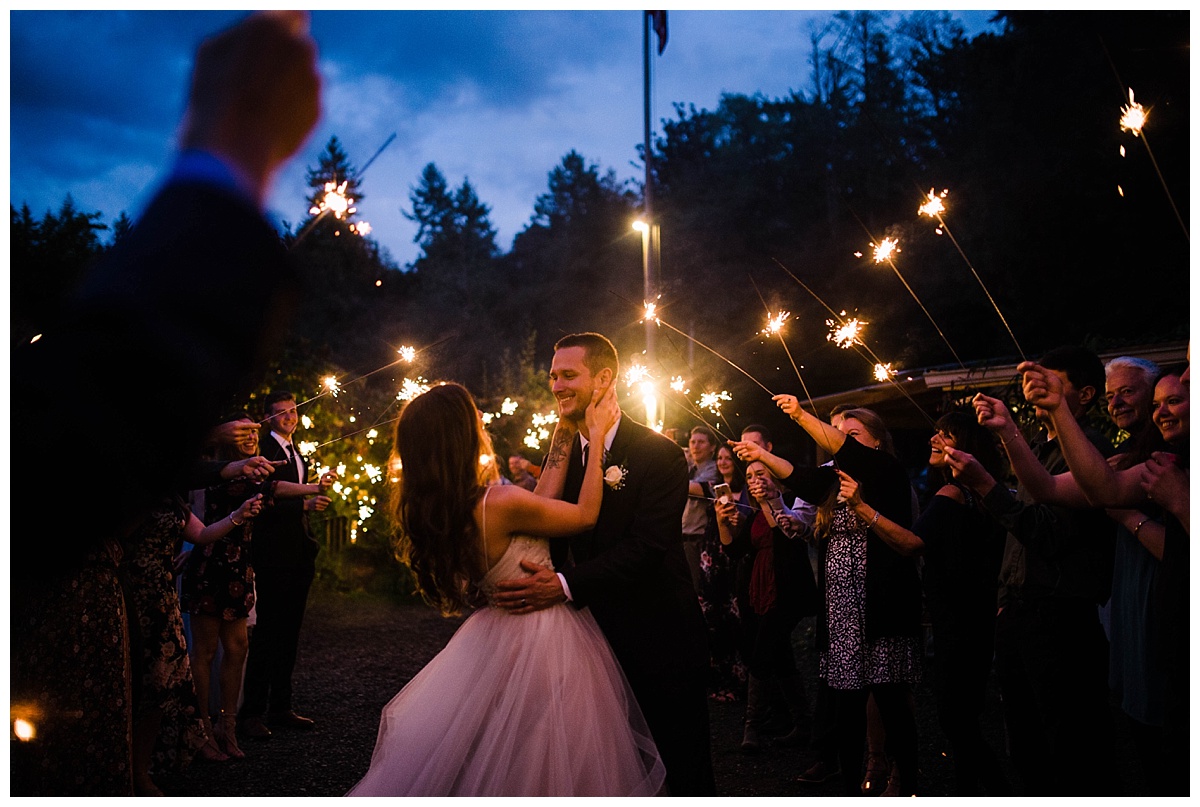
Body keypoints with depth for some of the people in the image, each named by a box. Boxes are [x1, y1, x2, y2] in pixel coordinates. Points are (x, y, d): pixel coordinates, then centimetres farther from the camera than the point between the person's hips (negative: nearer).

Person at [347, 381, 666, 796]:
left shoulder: (436, 507, -4)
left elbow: (541, 499, 5)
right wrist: (597, 435, -6)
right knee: (537, 774, 9)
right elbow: (586, 514, -13)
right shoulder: (499, 503, -29)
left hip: (496, 637, 8)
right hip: (541, 641, -8)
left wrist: (565, 431, 8)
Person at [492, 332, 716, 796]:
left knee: (684, 770, 8)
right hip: (597, 633, 5)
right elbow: (552, 538, 5)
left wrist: (565, 585, -33)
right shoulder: (561, 455, 4)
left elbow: (647, 545, -24)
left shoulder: (658, 454, -14)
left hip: (660, 638, -5)